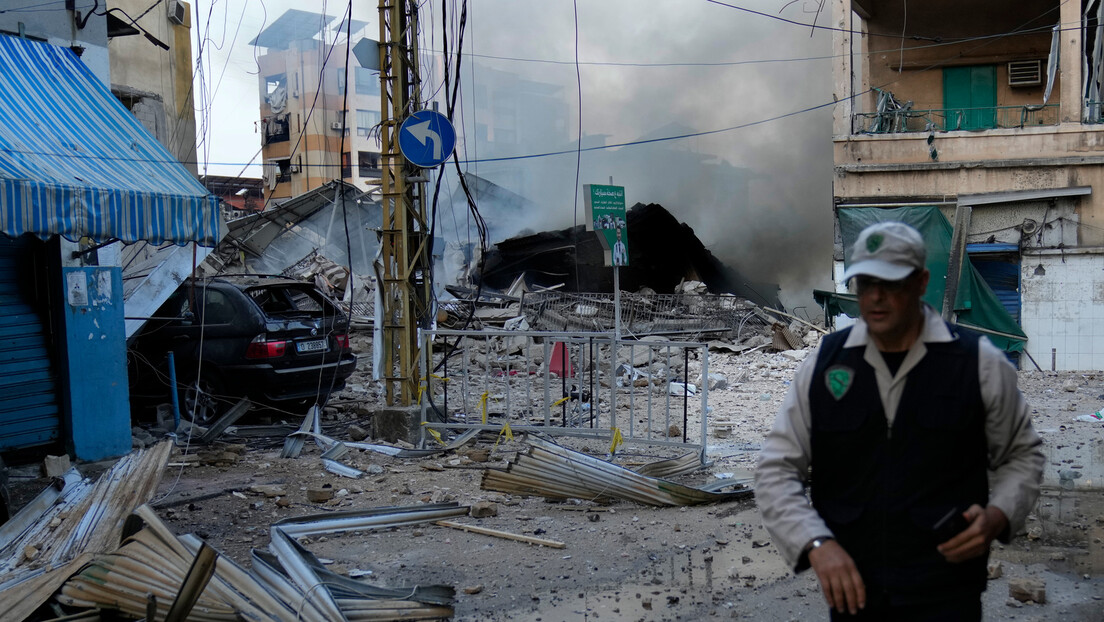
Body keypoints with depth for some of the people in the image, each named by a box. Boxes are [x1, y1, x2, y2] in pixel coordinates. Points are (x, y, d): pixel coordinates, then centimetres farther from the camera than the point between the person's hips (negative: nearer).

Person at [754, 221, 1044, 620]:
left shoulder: (979, 362, -2)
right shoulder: (822, 365, 1)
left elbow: (1022, 455, 10)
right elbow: (777, 470, -1)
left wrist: (997, 516, -9)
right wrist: (817, 543, -16)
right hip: (851, 588, 2)